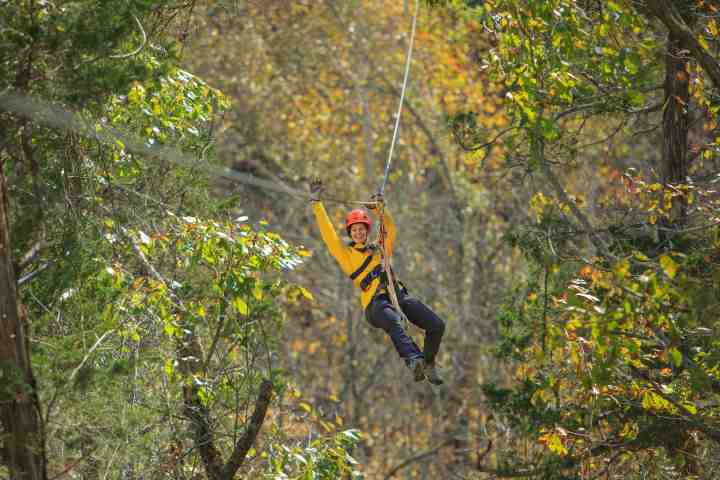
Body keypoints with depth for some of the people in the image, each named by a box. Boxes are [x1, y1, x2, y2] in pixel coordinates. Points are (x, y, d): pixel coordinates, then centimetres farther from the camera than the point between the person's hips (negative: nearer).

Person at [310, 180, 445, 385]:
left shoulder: (380, 249, 29)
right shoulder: (346, 253, 16)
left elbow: (391, 229, 32)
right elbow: (328, 232, 11)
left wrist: (379, 209, 20)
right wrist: (316, 203, 10)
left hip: (399, 296, 5)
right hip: (375, 302, -5)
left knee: (437, 325, -12)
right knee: (395, 324, -40)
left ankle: (428, 364, 7)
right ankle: (414, 361, -62)